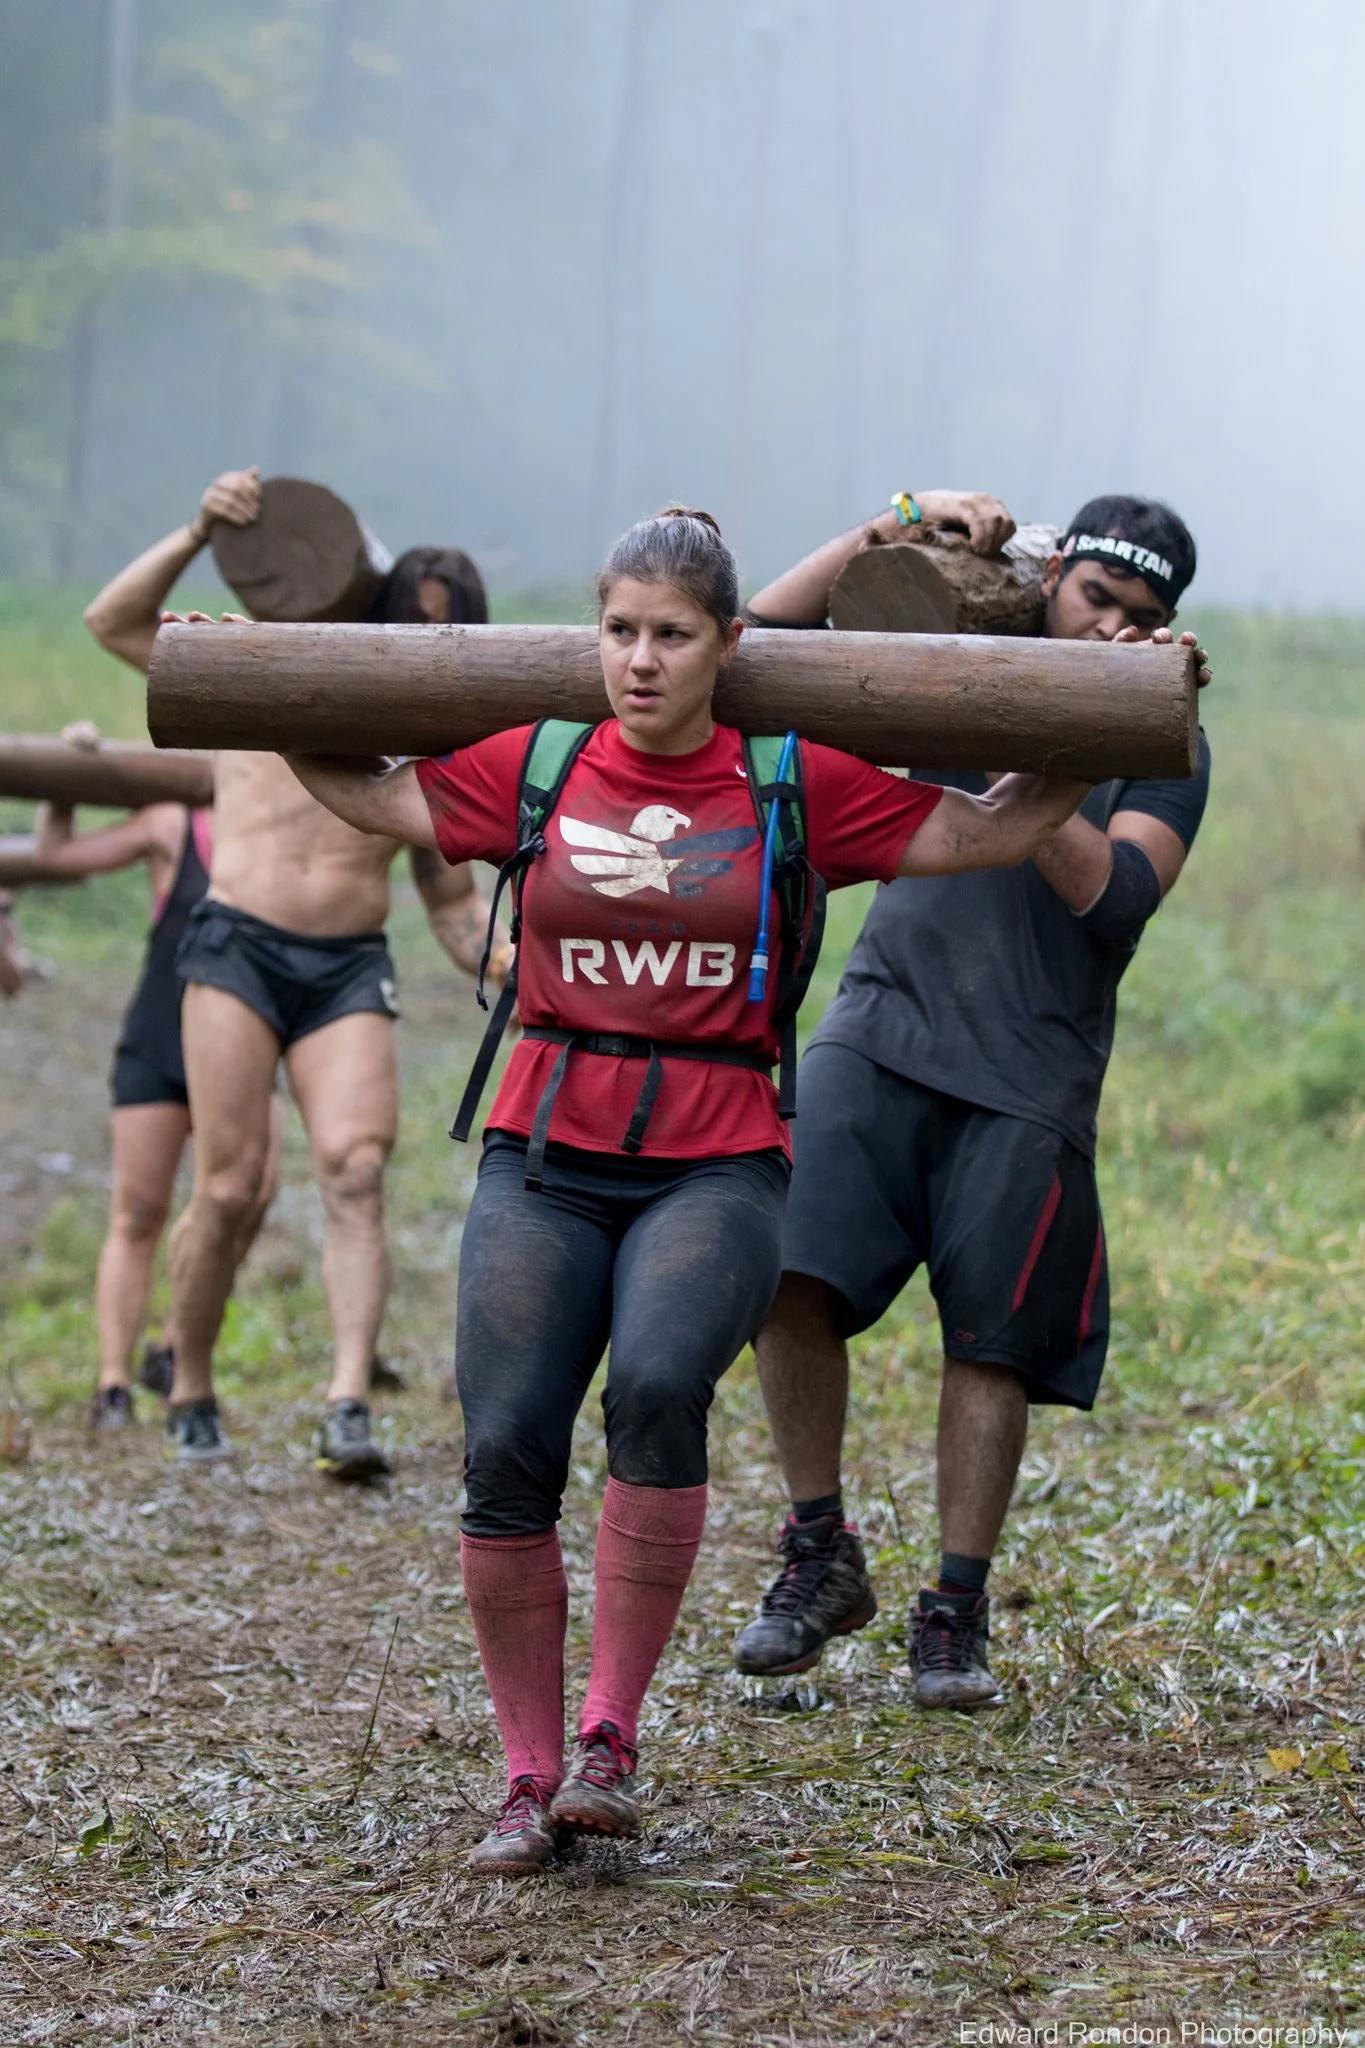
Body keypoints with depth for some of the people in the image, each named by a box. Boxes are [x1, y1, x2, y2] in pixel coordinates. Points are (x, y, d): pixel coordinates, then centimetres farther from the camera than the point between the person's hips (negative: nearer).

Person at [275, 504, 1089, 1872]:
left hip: (716, 1166, -2)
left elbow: (988, 832, 8)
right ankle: (529, 1776, 5)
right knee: (506, 1451, -11)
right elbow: (369, 797, 20)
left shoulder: (796, 789, 4)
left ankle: (610, 1733, -16)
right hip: (545, 1157, 2)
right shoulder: (535, 770, 8)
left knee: (656, 1386, -29)